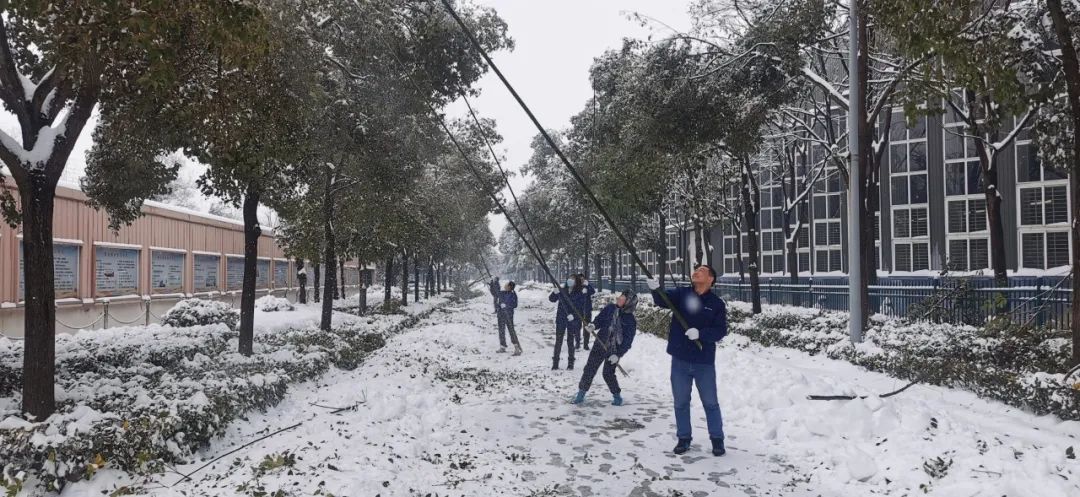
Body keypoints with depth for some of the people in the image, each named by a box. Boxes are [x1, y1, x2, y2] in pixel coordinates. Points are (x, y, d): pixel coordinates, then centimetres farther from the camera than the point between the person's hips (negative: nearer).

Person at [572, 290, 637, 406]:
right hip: (600, 344, 4)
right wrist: (593, 325, -15)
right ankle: (581, 393, 17)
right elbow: (600, 320, 7)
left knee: (608, 374, -3)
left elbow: (627, 341, -12)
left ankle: (617, 396, 19)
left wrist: (618, 354, -19)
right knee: (589, 369, 4)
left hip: (614, 350, -3)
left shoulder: (630, 320, -11)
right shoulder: (610, 308, -2)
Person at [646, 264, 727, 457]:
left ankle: (717, 439, 25)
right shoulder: (681, 294, -1)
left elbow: (721, 331, -9)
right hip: (680, 360, 2)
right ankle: (683, 438, 27)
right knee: (681, 402, 12)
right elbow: (663, 300, -18)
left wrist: (699, 333, -24)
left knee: (710, 403, 10)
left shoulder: (717, 304, -4)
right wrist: (655, 288, -39)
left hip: (704, 362, -2)